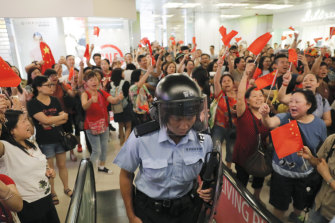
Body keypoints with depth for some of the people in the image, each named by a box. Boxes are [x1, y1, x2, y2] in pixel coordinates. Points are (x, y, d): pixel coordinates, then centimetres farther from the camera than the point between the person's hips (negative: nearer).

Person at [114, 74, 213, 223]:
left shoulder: (204, 141, -16)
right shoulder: (140, 138, -24)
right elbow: (126, 175, -9)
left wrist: (207, 190, -18)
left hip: (185, 210, 3)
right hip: (147, 210, -2)